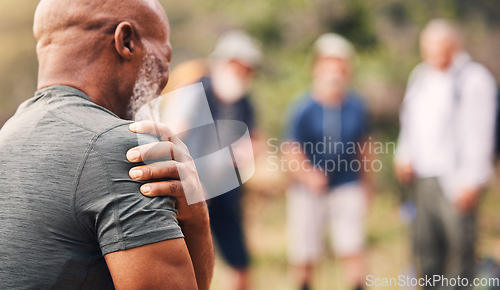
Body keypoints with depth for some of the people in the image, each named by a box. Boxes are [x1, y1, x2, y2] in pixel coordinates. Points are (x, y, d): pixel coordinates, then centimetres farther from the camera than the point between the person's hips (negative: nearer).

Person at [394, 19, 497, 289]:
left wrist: (472, 180, -15)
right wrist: (404, 155, 8)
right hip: (423, 178, 7)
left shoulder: (475, 79, -6)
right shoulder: (420, 76, 16)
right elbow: (409, 122, 25)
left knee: (460, 245, -5)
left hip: (455, 180, -7)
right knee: (425, 245, 10)